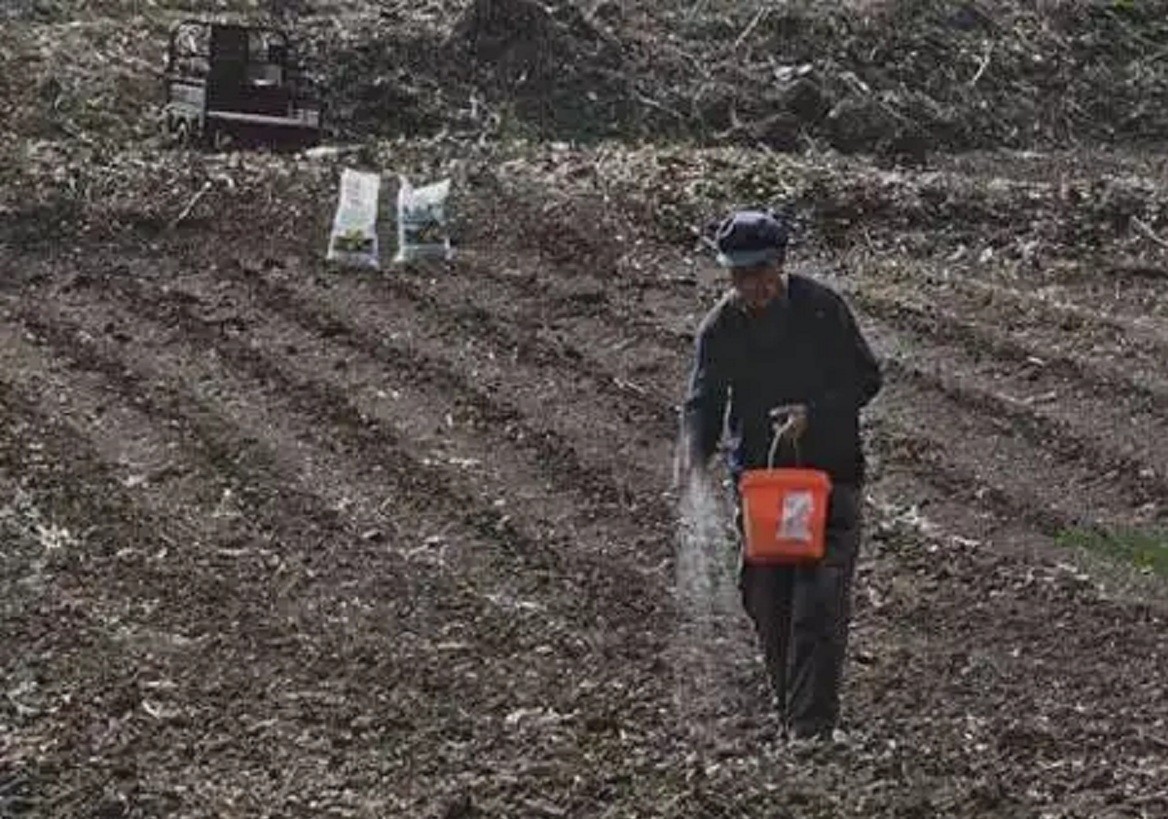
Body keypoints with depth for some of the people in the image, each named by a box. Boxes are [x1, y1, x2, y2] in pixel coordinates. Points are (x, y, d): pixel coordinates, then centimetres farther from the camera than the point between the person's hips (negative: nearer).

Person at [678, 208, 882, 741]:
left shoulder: (821, 308, -9)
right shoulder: (721, 329, -2)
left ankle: (812, 729, -14)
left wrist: (814, 412, -17)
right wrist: (694, 453, -23)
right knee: (768, 608, 7)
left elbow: (866, 378, -2)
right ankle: (790, 720, 23)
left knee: (818, 606, -13)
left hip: (830, 475, -3)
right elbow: (703, 403, -2)